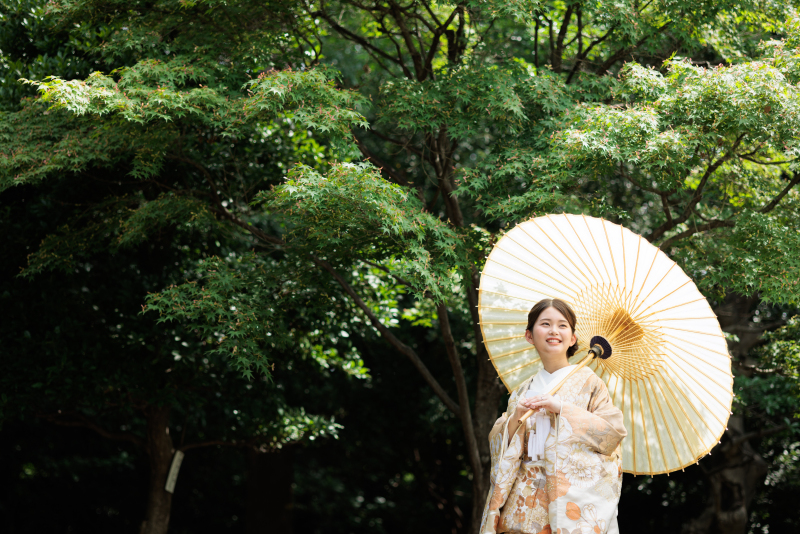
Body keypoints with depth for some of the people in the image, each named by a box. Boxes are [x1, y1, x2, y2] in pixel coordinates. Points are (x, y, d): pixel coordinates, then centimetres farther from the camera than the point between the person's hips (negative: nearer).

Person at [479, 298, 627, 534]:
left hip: (576, 494, -3)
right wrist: (516, 417, -6)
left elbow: (613, 431, -7)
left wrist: (562, 408, -12)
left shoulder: (587, 381, 4)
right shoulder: (524, 391, 16)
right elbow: (498, 443, 14)